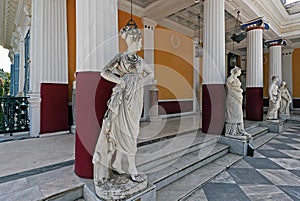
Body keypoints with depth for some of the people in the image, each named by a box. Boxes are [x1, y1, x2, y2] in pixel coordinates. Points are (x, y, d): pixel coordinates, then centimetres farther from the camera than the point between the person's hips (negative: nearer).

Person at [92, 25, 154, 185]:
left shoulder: (139, 60, 14)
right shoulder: (121, 57, -2)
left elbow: (151, 74, 20)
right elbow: (104, 72, -7)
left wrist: (142, 81, 2)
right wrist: (119, 81, -16)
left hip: (137, 98, 6)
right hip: (125, 97, -6)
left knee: (125, 132, 11)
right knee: (127, 132, -1)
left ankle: (116, 163, 27)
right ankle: (132, 169, 13)